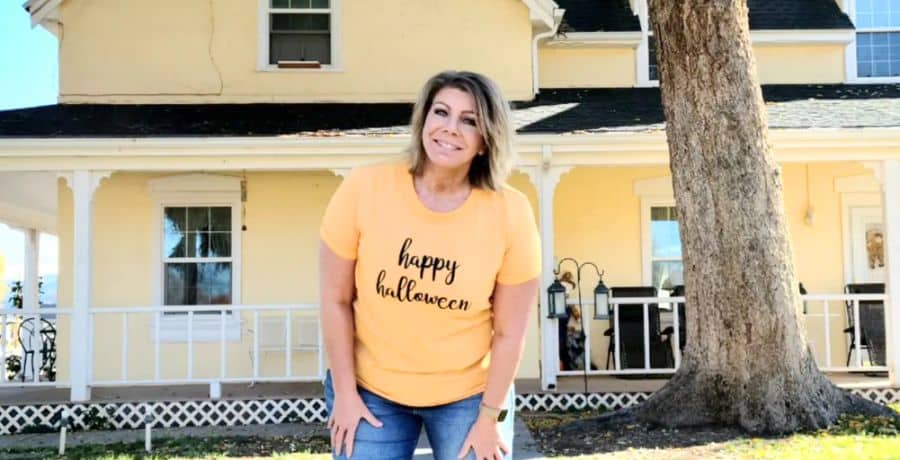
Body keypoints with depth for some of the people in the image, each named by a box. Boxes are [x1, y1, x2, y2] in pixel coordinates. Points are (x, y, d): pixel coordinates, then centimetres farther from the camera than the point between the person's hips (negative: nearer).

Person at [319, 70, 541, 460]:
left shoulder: (510, 213, -16)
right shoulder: (363, 189, -17)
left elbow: (509, 332, -8)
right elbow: (336, 300, -8)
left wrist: (490, 417, -5)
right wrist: (345, 394, -4)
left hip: (470, 394, 0)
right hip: (371, 390, 0)